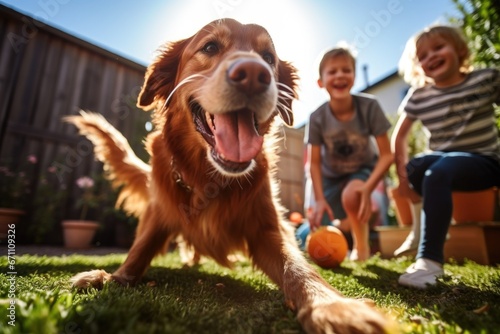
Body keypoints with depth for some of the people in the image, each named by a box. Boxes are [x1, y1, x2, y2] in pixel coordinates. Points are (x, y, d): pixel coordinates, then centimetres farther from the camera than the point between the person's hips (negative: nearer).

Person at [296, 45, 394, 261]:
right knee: (311, 237, -2)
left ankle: (361, 244, -7)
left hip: (363, 169, -1)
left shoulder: (369, 106, -24)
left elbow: (386, 154, -21)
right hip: (331, 176, 2)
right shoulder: (317, 117, -22)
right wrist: (320, 199, -26)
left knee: (351, 195, -39)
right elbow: (314, 162, -16)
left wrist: (368, 188, -34)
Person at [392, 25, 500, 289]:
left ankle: (429, 259, -31)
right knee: (416, 167, -31)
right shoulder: (418, 97, 1)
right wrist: (402, 174, -6)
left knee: (437, 171, -33)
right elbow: (400, 135, 5)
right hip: (444, 160, 2)